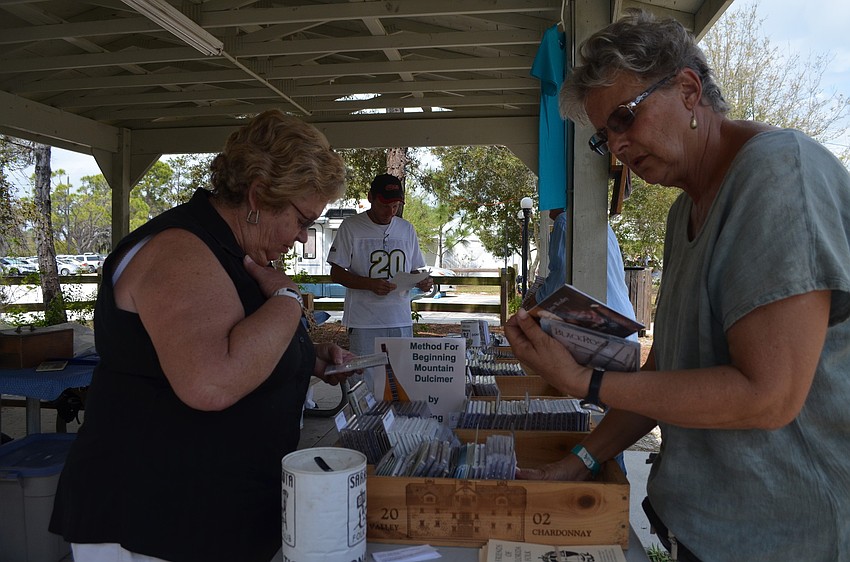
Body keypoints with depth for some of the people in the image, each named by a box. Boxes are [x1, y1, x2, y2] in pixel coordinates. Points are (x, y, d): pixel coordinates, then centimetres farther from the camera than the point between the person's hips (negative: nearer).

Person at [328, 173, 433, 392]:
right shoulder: (351, 227, -2)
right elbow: (336, 273, -3)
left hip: (401, 321, 4)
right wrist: (370, 284, -18)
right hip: (364, 322, -4)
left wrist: (422, 281, -6)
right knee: (365, 385, -1)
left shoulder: (407, 229, 11)